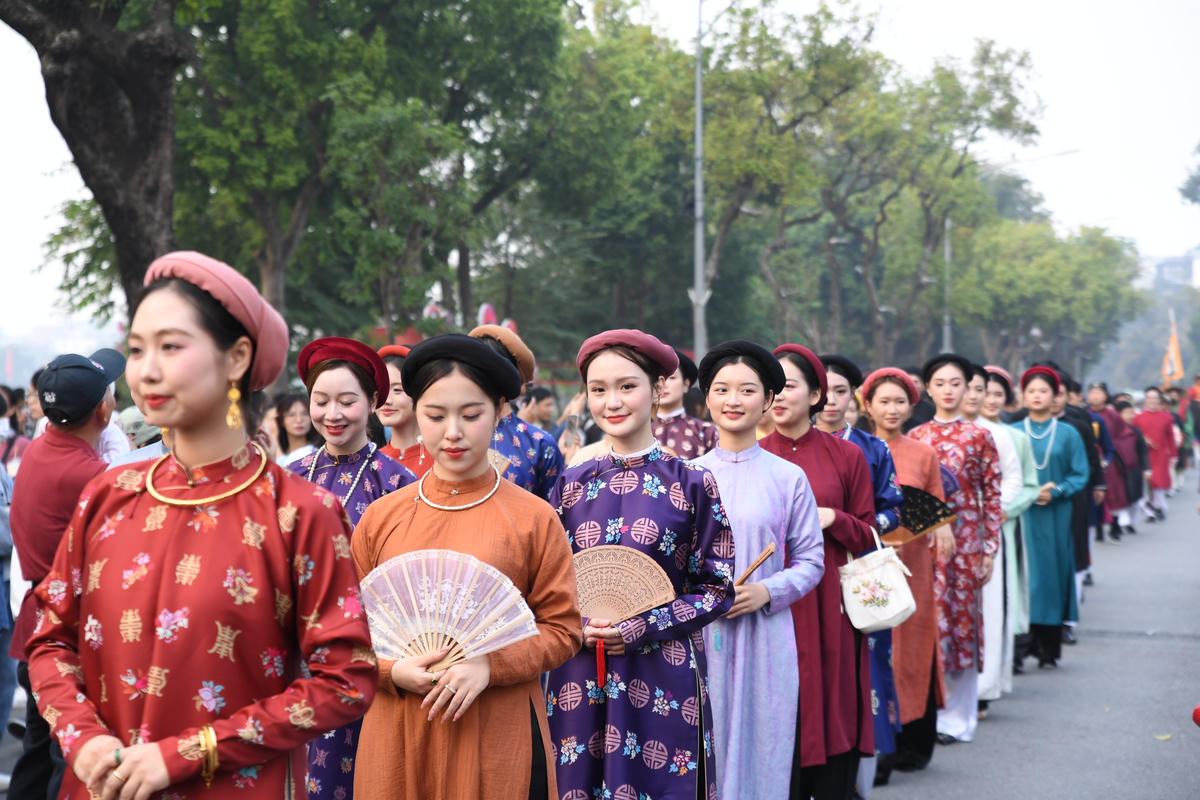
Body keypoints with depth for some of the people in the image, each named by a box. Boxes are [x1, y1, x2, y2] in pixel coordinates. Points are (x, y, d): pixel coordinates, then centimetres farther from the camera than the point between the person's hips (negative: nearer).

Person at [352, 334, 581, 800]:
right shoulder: (381, 517, 4)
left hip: (497, 739, -2)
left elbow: (563, 629, 0)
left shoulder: (533, 518, -1)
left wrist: (489, 665, -14)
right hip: (396, 739, 2)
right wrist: (393, 670, -9)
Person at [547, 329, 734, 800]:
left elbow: (716, 589, -2)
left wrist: (640, 628, -13)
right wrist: (578, 625, -9)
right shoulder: (573, 484, 6)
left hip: (663, 680, -2)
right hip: (580, 679, 3)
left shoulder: (691, 484, -3)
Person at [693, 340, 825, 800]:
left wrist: (766, 592, -12)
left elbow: (811, 561, 4)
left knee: (759, 752, 3)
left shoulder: (788, 478, 2)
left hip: (764, 639, -1)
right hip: (698, 637, 1)